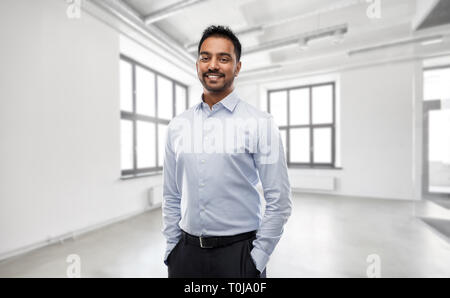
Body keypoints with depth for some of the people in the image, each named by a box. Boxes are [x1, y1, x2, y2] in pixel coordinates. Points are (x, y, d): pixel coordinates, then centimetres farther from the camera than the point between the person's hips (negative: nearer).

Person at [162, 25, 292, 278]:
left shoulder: (261, 124, -11)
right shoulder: (177, 126, 0)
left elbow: (279, 202, -10)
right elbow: (171, 197, 5)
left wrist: (257, 259, -9)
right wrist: (172, 249, 5)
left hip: (238, 252, -3)